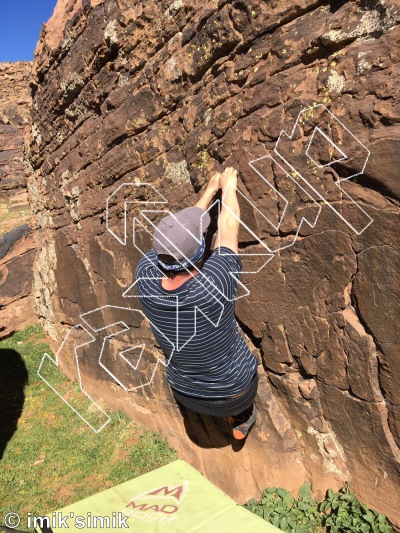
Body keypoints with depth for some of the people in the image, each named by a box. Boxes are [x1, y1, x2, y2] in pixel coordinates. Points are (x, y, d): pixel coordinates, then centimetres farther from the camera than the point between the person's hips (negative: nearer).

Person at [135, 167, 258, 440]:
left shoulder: (146, 276, -31)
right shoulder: (215, 286, -42)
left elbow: (176, 238, -14)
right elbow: (228, 230, -24)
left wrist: (210, 190, 0)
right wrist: (228, 187, -5)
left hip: (186, 394, 3)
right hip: (234, 391, -2)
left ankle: (233, 414, 55)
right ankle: (243, 418, 51)